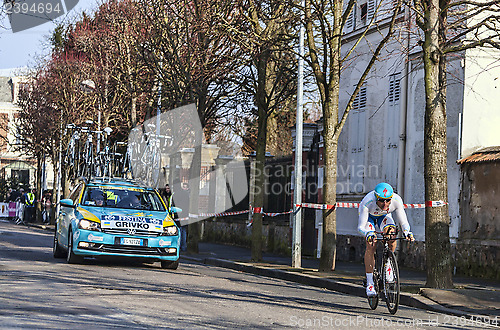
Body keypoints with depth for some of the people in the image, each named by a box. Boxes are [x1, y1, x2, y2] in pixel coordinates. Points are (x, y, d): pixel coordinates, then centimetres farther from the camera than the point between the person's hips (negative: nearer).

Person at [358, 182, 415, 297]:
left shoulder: (397, 200, -34)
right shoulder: (367, 203, -40)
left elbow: (403, 222, -29)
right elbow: (360, 226, -39)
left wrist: (406, 232, -51)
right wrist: (368, 234, -60)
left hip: (384, 216, 2)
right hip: (369, 216, -2)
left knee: (391, 233, -29)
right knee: (371, 245, -22)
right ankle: (369, 283, -14)